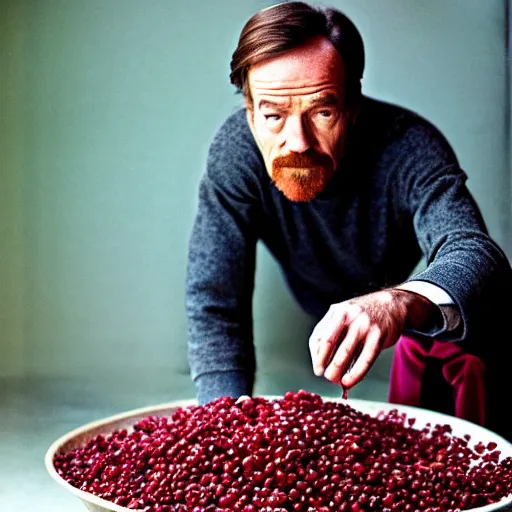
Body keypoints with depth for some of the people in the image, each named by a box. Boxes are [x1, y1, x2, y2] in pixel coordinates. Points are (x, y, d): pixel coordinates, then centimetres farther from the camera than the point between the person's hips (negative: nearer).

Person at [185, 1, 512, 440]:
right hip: (315, 311, 3)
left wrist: (401, 303, -71)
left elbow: (476, 253, -49)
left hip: (416, 308, -2)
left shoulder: (409, 146, -33)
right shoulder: (234, 151, -27)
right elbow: (213, 302, -27)